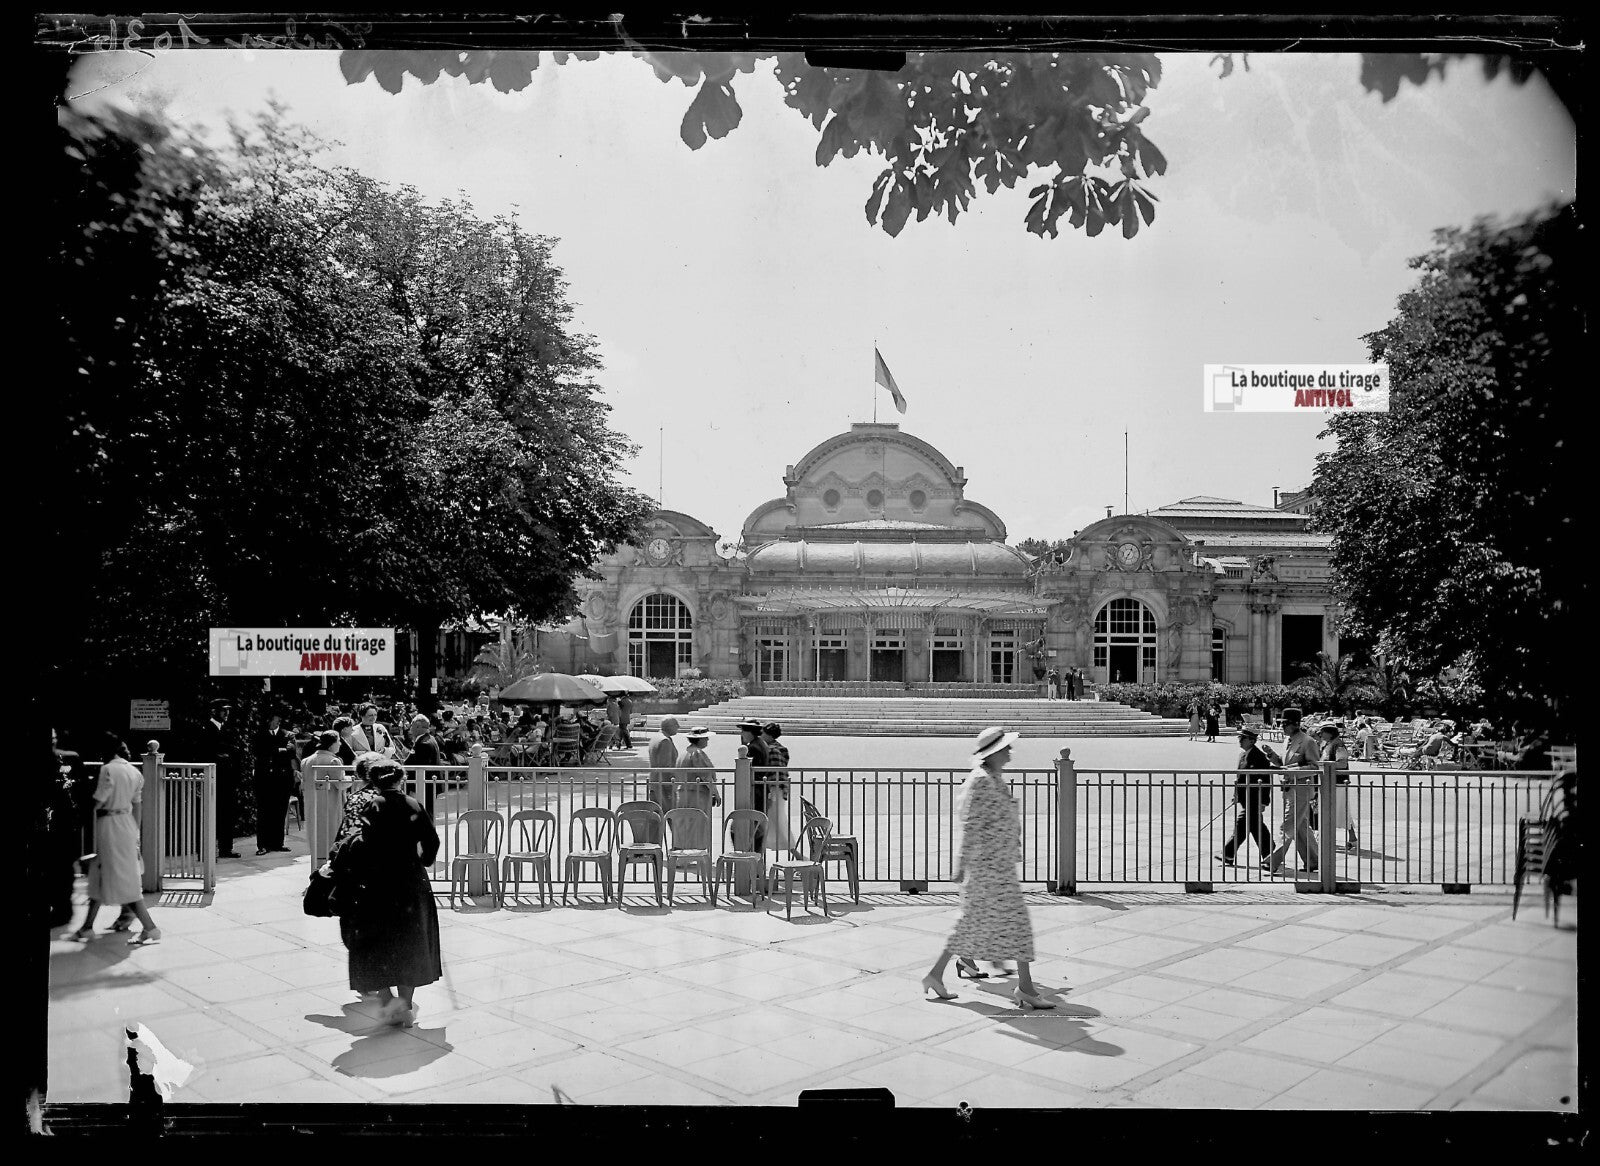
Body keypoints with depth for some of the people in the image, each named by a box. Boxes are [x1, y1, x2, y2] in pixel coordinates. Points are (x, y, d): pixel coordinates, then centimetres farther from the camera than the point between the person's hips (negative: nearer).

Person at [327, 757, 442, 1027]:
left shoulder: (367, 802, -9)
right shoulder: (413, 806, 1)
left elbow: (356, 841, -22)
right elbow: (431, 841, 4)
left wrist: (335, 864, -13)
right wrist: (421, 863, 22)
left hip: (374, 885, -3)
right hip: (410, 882, 3)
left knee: (373, 945, 10)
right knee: (408, 944, 14)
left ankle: (386, 997, -6)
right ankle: (406, 1006, 17)